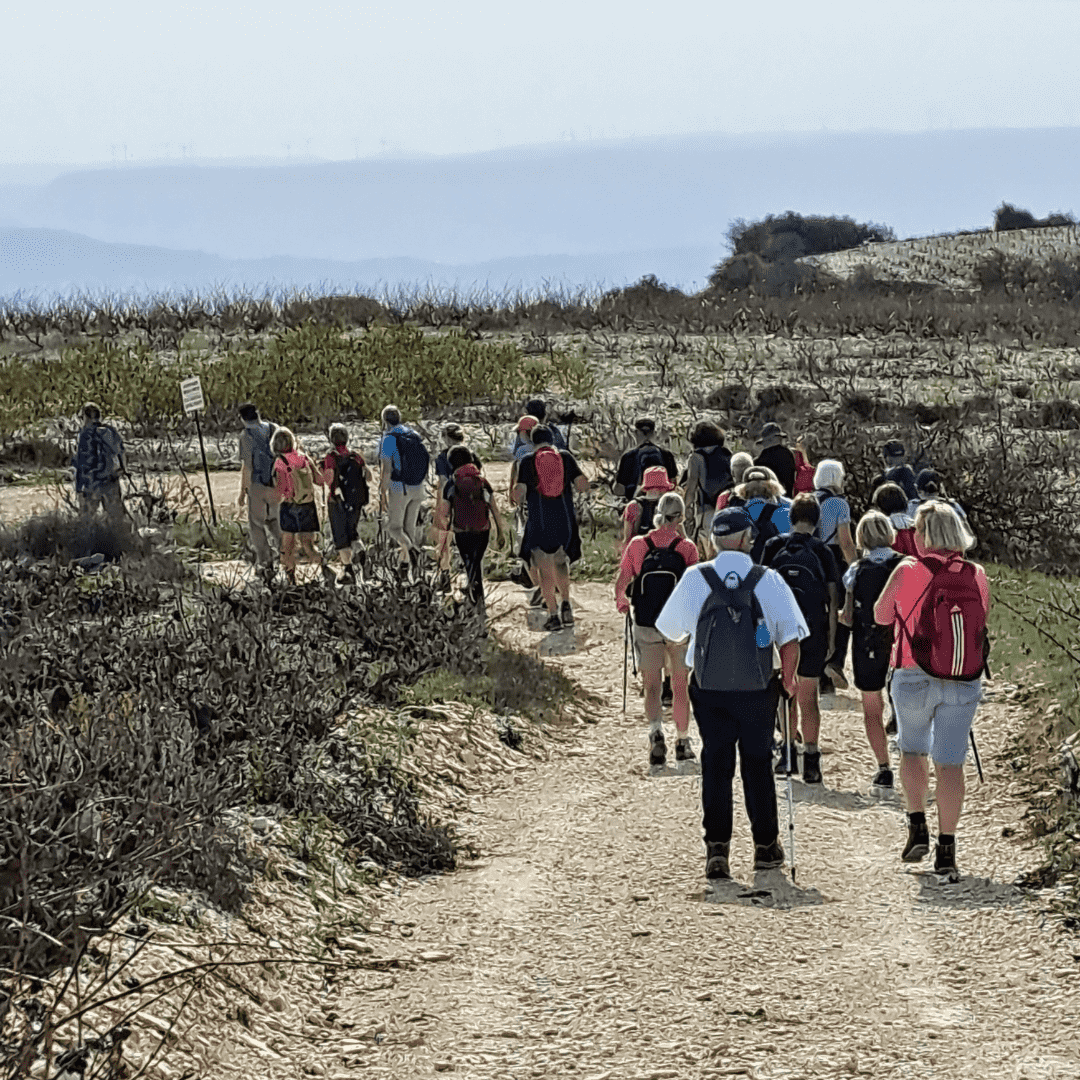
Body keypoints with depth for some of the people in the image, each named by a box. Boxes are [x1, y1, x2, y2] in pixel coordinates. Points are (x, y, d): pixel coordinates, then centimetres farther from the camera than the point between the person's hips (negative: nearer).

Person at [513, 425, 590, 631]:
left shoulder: (527, 461, -2)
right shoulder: (566, 457, 2)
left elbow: (519, 492, -8)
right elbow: (583, 485, -3)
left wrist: (519, 499, 15)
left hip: (539, 522, -2)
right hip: (564, 519, 2)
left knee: (545, 569, 4)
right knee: (561, 563, 23)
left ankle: (553, 614, -1)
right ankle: (566, 602, 9)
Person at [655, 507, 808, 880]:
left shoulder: (695, 579, -5)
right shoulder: (768, 580, -8)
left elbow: (670, 629, 6)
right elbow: (791, 638, -10)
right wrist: (788, 679, 5)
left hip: (709, 688, 0)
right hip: (757, 689, 0)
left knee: (715, 765, 7)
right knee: (758, 764, 13)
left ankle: (717, 846, -4)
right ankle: (766, 846, 21)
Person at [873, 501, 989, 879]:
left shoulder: (908, 571, -8)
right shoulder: (978, 576, 0)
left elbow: (881, 615, 6)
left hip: (914, 678, -2)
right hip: (965, 682, 2)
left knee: (913, 751, 20)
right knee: (950, 762, 5)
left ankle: (918, 828, 9)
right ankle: (946, 848, 2)